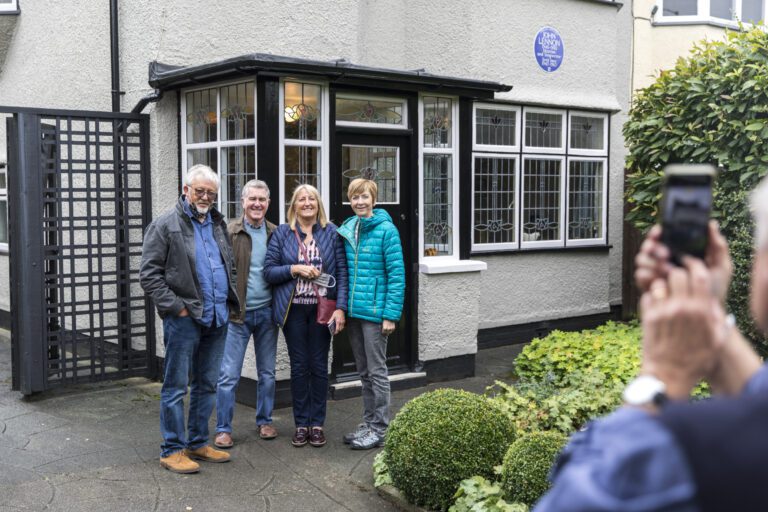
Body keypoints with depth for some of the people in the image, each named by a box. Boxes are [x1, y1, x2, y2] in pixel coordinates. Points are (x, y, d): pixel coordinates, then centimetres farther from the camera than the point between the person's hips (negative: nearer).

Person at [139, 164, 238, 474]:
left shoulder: (218, 224, 15)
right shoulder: (165, 225, -6)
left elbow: (230, 265, 25)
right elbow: (149, 274, -10)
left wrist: (230, 302, 12)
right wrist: (175, 307, -15)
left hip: (217, 319, 7)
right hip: (184, 319, -7)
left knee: (206, 385, 14)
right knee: (176, 387, 1)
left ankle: (198, 443, 26)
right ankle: (173, 450, 10)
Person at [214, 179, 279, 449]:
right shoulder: (229, 232, -6)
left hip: (267, 312, 4)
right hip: (236, 313, -3)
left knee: (267, 373, 13)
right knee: (228, 374, -1)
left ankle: (264, 421, 28)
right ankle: (223, 428, 10)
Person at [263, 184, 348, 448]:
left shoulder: (331, 232, 1)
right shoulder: (282, 233, 3)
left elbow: (342, 272, -2)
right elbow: (269, 271, 0)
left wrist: (340, 307, -10)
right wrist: (294, 269, -15)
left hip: (322, 309, 0)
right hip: (294, 309, 0)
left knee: (319, 366, 6)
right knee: (299, 366, 6)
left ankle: (317, 423, 16)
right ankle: (301, 424, 16)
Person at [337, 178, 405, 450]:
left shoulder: (385, 230, -10)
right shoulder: (346, 230, 8)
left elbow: (397, 274, -12)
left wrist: (391, 315, -16)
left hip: (374, 312, -6)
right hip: (352, 312, 6)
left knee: (377, 371, 1)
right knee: (364, 372, 15)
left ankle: (379, 430, 11)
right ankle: (368, 423, 26)